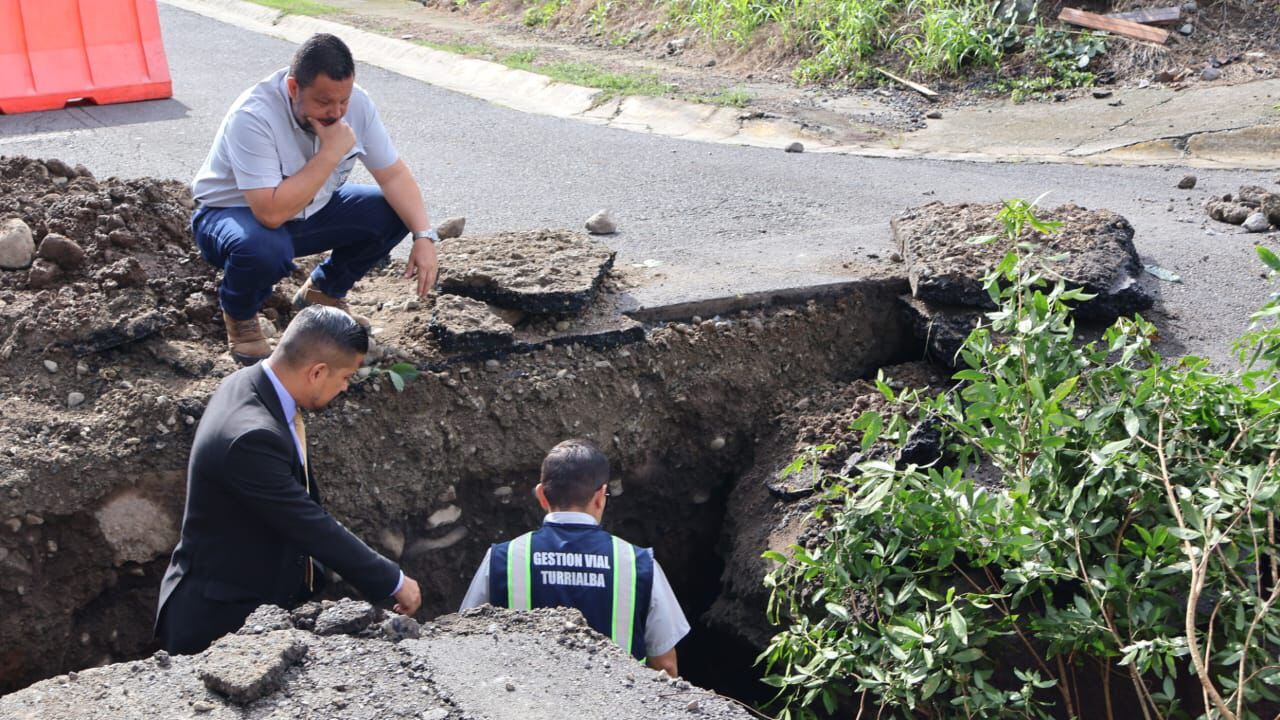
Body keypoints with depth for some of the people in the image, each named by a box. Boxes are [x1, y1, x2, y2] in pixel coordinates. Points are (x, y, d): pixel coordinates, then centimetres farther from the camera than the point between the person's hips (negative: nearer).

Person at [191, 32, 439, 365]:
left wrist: (424, 236, -23)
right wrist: (331, 153, -38)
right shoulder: (252, 117, -34)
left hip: (310, 211, 6)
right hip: (235, 214, -6)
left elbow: (394, 175, -9)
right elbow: (272, 213, -41)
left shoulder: (354, 102, -16)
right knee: (266, 248, -40)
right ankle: (239, 315, -2)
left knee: (394, 214, -13)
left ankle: (322, 291, 13)